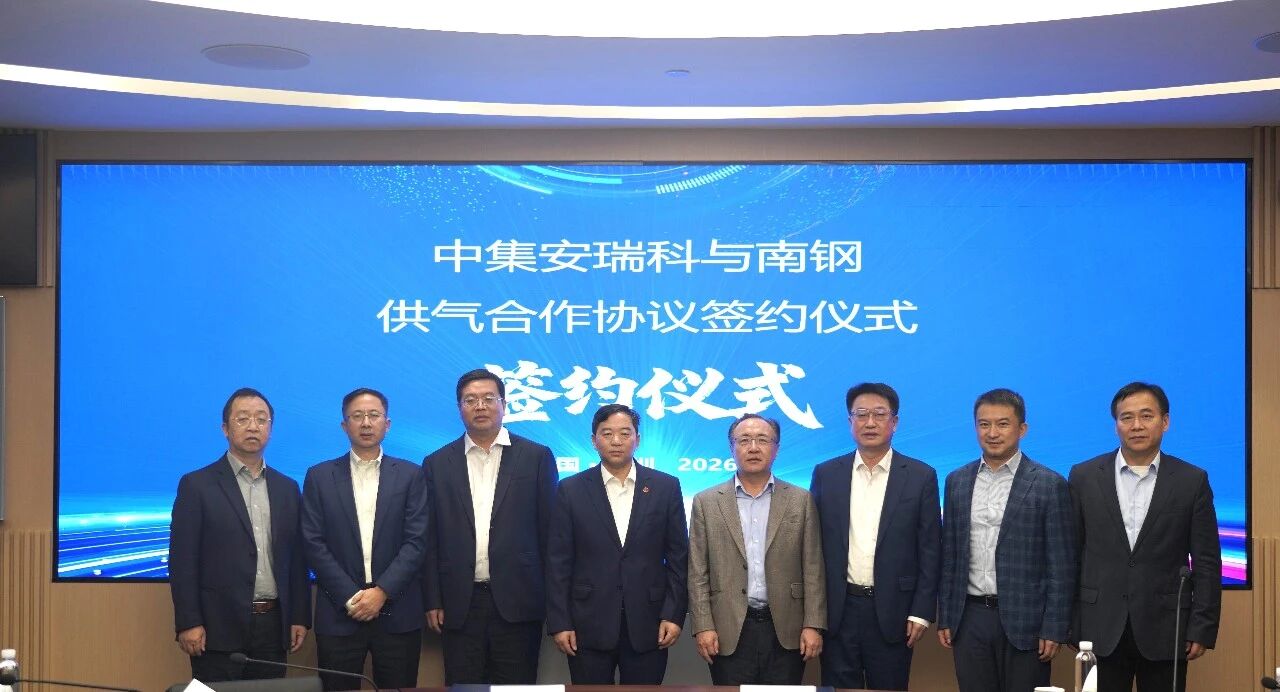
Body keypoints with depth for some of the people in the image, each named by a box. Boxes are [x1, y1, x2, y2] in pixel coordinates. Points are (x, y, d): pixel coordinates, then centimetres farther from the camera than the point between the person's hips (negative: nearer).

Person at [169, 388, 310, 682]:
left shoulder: (287, 488, 12)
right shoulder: (196, 485, -2)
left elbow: (296, 558, 13)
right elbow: (183, 560, -6)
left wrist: (300, 618, 8)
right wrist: (188, 623, -12)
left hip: (273, 626, 4)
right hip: (219, 627, -4)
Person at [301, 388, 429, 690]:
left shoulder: (411, 475, 6)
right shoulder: (320, 476, 7)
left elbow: (416, 541, -2)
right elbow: (314, 544, 0)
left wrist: (382, 591, -12)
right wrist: (350, 597, -10)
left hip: (397, 613, 0)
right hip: (339, 613, 0)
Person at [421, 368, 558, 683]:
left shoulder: (537, 457, 4)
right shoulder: (437, 464, 8)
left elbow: (549, 530, 4)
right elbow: (430, 539, 8)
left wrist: (551, 596, 1)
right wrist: (432, 600, 2)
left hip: (518, 602, -1)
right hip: (459, 604, 2)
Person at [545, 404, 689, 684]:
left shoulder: (665, 487, 4)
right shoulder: (571, 490, 3)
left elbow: (678, 556, 4)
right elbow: (558, 562, 1)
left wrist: (674, 615, -3)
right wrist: (559, 623, -4)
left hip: (647, 624, 1)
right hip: (589, 624, 0)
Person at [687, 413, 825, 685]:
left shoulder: (801, 500, 6)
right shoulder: (706, 502, 5)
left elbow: (813, 569, 4)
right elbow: (698, 573, 3)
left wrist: (813, 625, -3)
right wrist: (703, 626, -5)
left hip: (786, 631, 0)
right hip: (729, 632, 0)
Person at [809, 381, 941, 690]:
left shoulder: (920, 476, 0)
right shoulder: (825, 474, 5)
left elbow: (929, 549, 0)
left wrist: (921, 612, -5)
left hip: (893, 611, -1)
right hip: (837, 609, 1)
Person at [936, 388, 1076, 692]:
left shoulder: (1049, 484, -4)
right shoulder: (957, 481, 9)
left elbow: (1061, 564, -5)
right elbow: (949, 555, 12)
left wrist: (1054, 629, -9)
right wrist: (944, 618, 9)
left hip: (1024, 620, -3)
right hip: (970, 618, 4)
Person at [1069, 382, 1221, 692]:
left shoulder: (1192, 481, 2)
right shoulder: (1084, 477, 3)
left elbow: (1207, 562, 2)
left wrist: (1202, 629, -3)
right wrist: (1068, 625, 2)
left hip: (1165, 629, 0)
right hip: (1101, 630, 1)